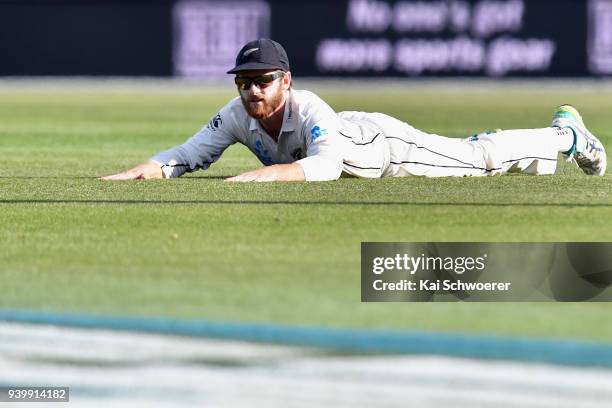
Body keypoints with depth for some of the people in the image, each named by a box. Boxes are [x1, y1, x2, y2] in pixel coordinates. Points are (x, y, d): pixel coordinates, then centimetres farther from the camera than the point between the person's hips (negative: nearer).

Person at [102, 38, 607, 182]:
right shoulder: (237, 115, -29)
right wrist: (145, 169, -45)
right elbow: (190, 153, -26)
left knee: (482, 158, 11)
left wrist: (266, 173, -72)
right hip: (350, 143, 5)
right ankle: (521, 137, 59)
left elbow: (326, 166, -61)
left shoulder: (308, 109, -45)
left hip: (384, 143, -5)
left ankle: (565, 132, 35)